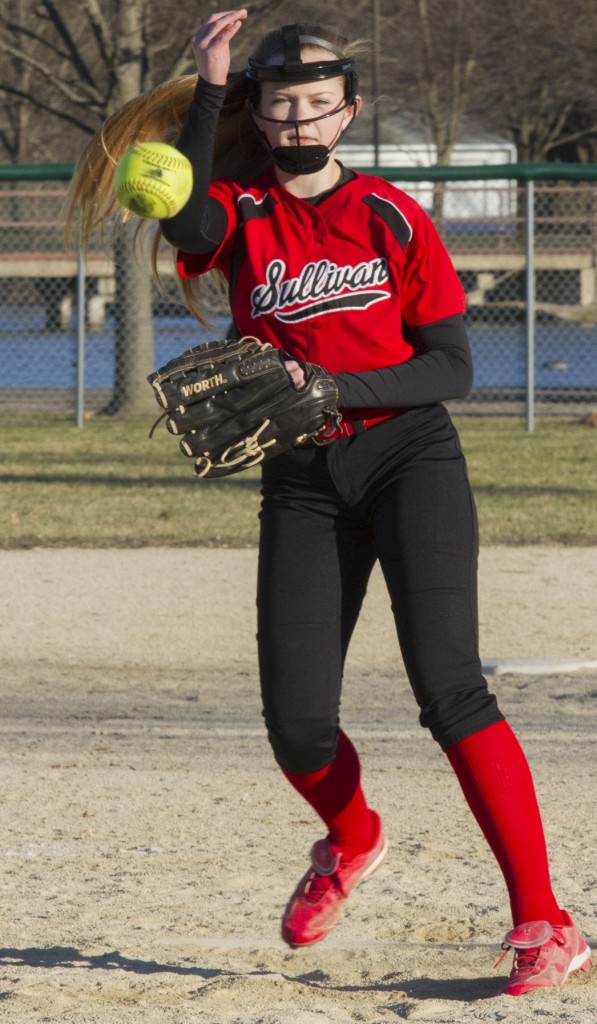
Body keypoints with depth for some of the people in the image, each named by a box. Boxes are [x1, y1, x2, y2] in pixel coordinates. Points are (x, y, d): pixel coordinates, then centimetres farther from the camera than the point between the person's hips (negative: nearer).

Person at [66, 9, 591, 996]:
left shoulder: (392, 218, 3)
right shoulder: (242, 213, 5)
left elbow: (452, 366, -1)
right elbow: (186, 225, -21)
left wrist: (334, 388, -16)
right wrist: (208, 93, -31)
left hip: (408, 455, -2)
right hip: (303, 485, 2)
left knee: (448, 686, -19)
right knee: (297, 725, -2)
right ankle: (352, 840, 34)